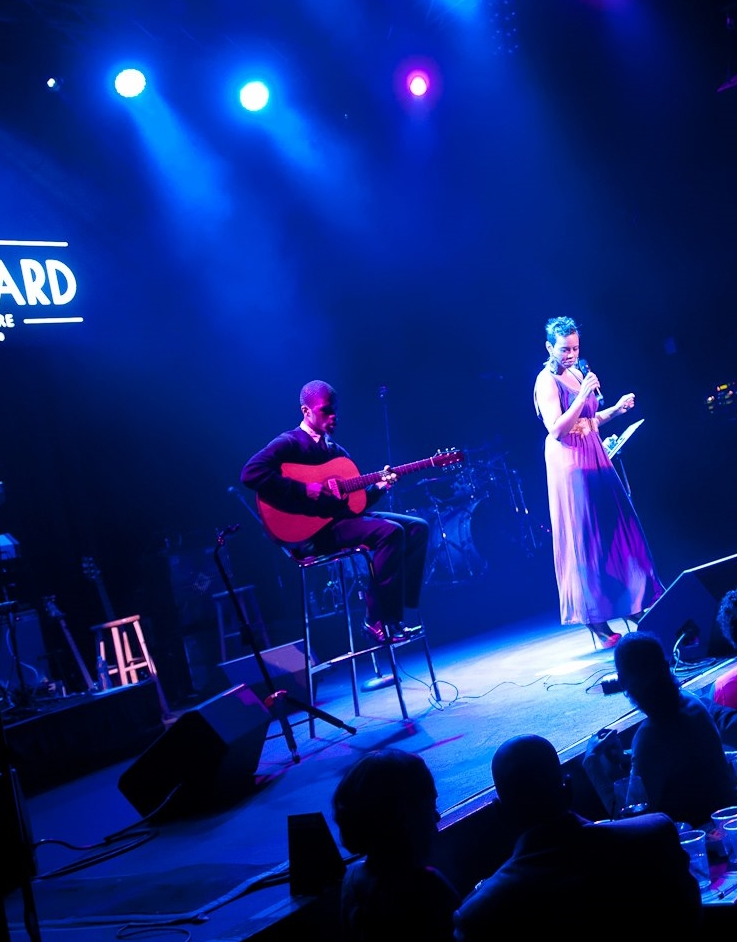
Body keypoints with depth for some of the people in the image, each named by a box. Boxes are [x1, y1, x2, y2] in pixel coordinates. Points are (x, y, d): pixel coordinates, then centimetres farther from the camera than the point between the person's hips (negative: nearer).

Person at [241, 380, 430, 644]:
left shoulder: (337, 451, 20)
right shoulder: (290, 443, -4)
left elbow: (356, 499, 19)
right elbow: (251, 473, -22)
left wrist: (378, 486, -2)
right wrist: (305, 490, -22)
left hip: (343, 518, 9)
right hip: (312, 529, -9)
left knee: (417, 527, 0)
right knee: (390, 531, -26)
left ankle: (397, 609, -4)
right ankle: (378, 620, -17)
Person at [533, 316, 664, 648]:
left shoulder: (578, 372, 13)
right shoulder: (547, 380, -10)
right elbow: (557, 429, -20)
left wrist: (616, 409, 7)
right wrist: (583, 395, -23)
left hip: (595, 458, 8)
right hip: (569, 462, -8)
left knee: (617, 531, 9)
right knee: (585, 540, -5)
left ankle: (636, 609, 18)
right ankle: (599, 626, 1)